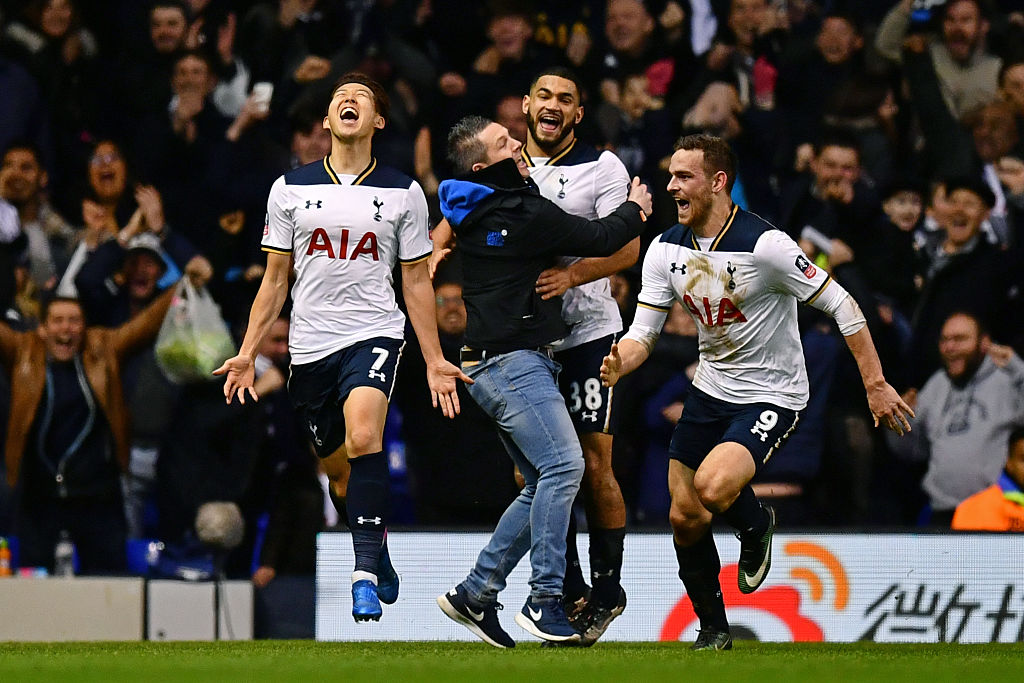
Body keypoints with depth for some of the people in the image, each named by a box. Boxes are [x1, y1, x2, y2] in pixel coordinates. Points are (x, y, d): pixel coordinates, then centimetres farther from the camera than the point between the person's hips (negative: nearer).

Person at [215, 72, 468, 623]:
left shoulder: (403, 193, 5)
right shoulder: (290, 189, 7)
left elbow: (417, 281, 10)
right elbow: (275, 279, 12)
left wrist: (435, 361, 6)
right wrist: (247, 354, 6)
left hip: (375, 334, -3)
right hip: (310, 345, 3)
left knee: (363, 439, -27)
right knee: (338, 469, 9)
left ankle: (366, 571, -26)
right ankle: (380, 560, 32)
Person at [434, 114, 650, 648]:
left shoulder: (474, 213, 13)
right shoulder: (524, 214, -14)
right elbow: (601, 239, -8)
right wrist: (636, 209, 12)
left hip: (494, 365, 10)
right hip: (513, 360, -10)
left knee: (543, 485, 11)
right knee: (563, 466, -19)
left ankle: (473, 593, 13)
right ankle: (545, 602, -23)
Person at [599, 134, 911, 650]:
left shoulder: (765, 244, -23)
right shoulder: (666, 249, -4)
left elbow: (840, 305, -17)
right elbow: (643, 331, -2)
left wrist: (875, 384, -16)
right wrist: (618, 364, -25)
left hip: (771, 395, -6)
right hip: (710, 389, 6)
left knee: (713, 487, -29)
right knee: (684, 519, 5)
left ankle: (755, 525, 8)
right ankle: (713, 629, 26)